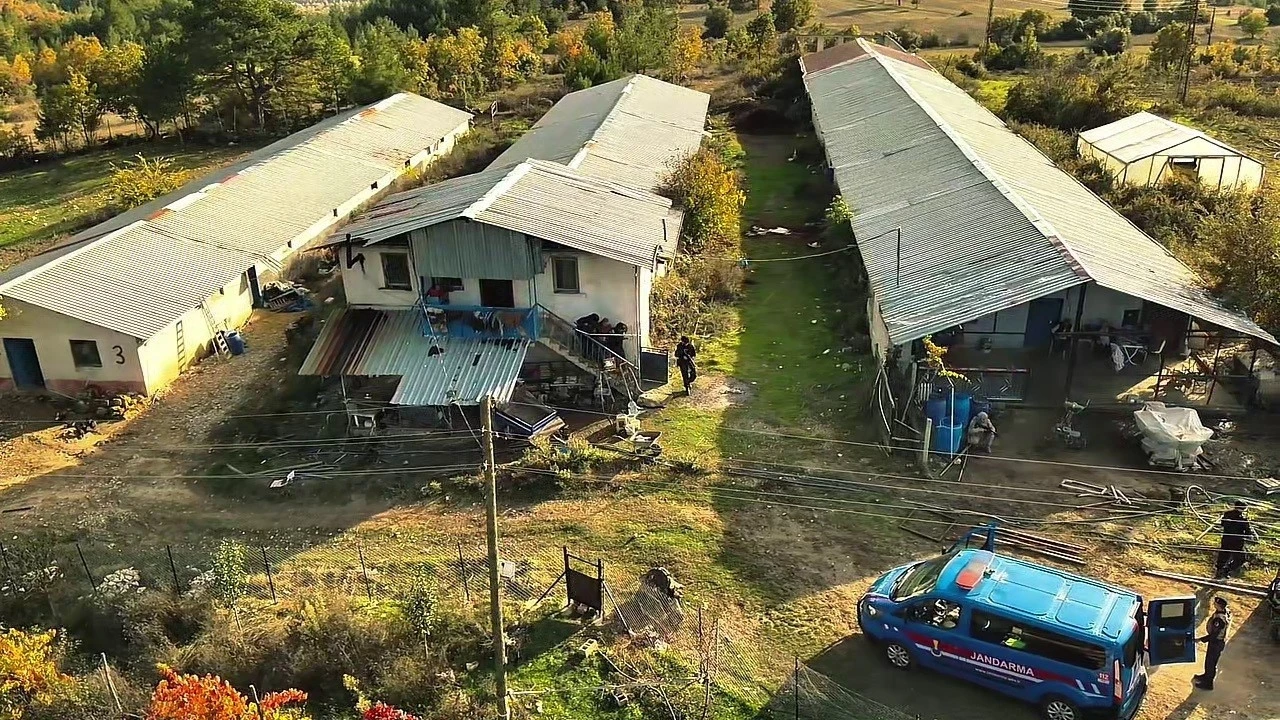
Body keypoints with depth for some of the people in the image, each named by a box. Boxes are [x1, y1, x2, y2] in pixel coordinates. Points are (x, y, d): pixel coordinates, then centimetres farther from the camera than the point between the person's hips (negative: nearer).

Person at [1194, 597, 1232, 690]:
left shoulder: (1219, 619, -38)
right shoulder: (1226, 610, -11)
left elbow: (1213, 635, -30)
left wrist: (1200, 639, -21)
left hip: (1216, 642, -9)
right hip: (1220, 639, 9)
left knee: (1211, 662, 11)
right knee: (1209, 659, 28)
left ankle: (1208, 684, 30)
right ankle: (1207, 675, 50)